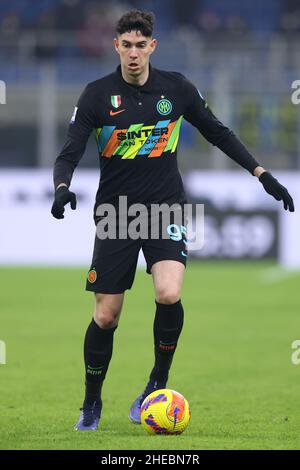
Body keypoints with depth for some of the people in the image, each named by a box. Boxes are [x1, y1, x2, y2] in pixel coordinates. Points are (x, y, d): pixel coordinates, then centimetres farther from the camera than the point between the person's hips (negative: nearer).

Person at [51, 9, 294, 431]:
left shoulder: (176, 88, 1)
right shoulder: (97, 95, -5)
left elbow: (218, 133, 12)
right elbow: (70, 153, -7)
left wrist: (262, 174, 8)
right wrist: (63, 187, -28)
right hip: (115, 213, 0)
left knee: (169, 294, -24)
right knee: (106, 316, -1)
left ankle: (158, 381, -2)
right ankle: (91, 403, 19)